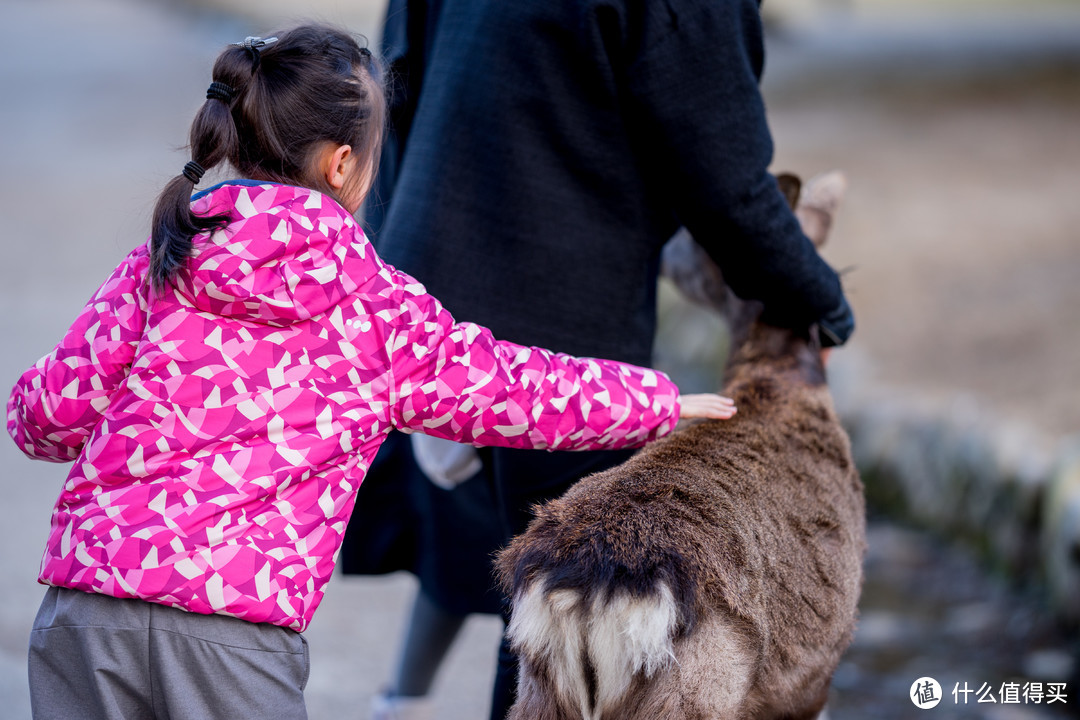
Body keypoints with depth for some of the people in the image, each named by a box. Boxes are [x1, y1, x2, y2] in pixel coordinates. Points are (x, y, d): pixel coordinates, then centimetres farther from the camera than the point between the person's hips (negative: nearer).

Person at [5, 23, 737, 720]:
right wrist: (662, 402, 28)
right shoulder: (377, 307, 4)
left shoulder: (157, 267, 9)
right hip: (237, 631, -3)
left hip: (88, 600, 3)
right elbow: (511, 389, 13)